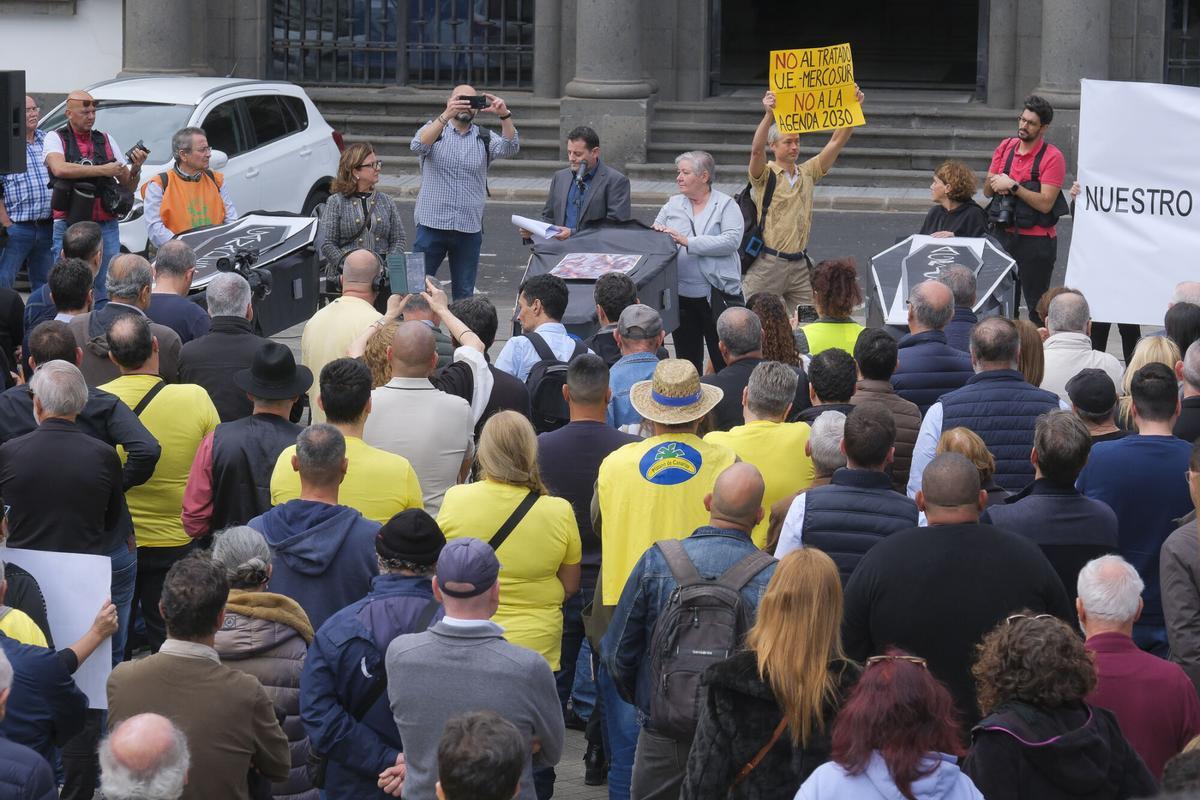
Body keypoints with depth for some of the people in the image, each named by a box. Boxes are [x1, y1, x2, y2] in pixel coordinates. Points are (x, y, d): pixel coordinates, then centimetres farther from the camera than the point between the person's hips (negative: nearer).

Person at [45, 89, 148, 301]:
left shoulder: (106, 140, 14)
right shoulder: (55, 139, 2)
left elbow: (128, 186, 15)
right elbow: (59, 169, -20)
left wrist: (136, 168, -8)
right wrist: (103, 170, -18)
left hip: (106, 227, 4)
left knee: (105, 289, 4)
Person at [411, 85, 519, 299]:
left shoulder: (484, 139, 11)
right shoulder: (434, 130, 5)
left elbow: (510, 148, -7)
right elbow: (418, 146, -17)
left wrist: (505, 116, -25)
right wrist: (446, 115, -29)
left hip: (470, 228, 3)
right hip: (432, 223, -2)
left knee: (464, 293, 7)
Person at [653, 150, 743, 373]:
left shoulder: (725, 205, -2)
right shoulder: (672, 206, 12)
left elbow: (731, 240, -16)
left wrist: (688, 242, -19)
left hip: (716, 294, -5)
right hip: (682, 295, 5)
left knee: (724, 362, -3)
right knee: (687, 360, 13)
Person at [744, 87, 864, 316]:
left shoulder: (807, 173, 12)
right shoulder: (765, 175, -3)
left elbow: (836, 143, 7)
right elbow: (756, 150, -24)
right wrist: (769, 114, -38)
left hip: (799, 265, 5)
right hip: (767, 263, -5)